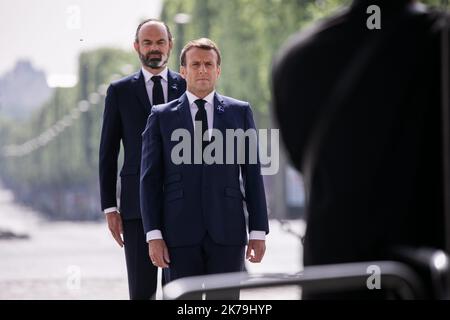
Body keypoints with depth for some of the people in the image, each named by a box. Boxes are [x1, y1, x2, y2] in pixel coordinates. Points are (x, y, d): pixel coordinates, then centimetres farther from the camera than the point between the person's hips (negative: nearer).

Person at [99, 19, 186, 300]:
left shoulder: (188, 87, 8)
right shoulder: (120, 91, 5)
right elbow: (109, 153, 5)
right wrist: (109, 208, -1)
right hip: (137, 204, -1)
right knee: (141, 290, -3)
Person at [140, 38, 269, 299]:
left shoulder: (240, 112, 9)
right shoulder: (161, 117, 7)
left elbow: (253, 174, 8)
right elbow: (150, 180, 4)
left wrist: (259, 231, 2)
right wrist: (154, 235, -5)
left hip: (227, 231, 0)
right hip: (180, 234, 0)